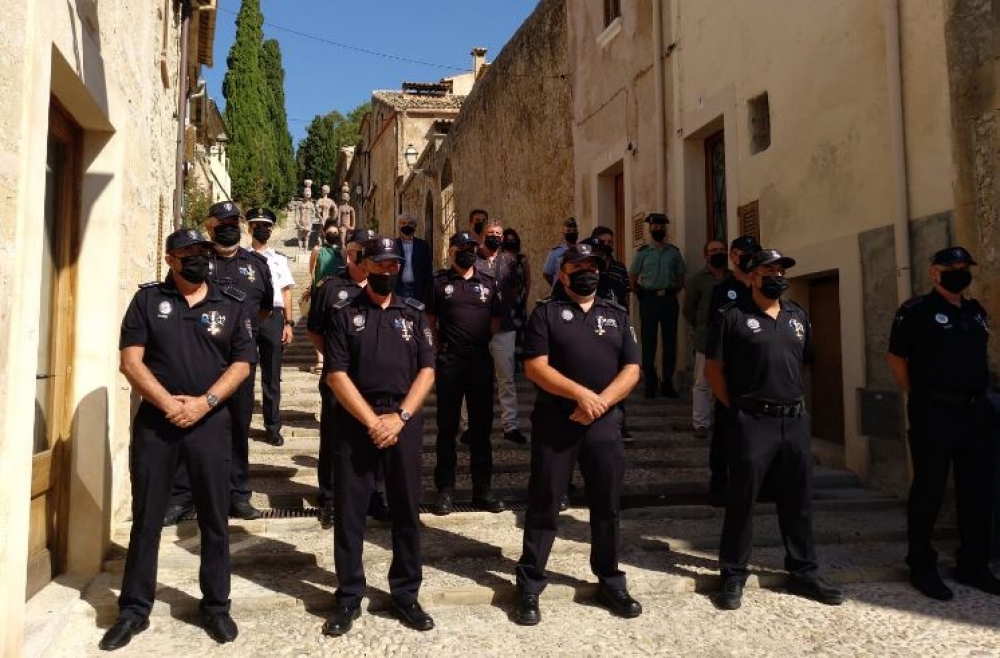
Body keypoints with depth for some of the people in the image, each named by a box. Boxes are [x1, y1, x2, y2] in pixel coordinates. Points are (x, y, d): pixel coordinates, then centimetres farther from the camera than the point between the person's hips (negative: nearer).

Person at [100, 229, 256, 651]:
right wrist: (168, 403, -13)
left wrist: (204, 402, -12)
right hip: (155, 421, 0)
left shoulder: (231, 305, 5)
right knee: (146, 518, 8)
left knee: (214, 519, 6)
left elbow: (242, 363, 1)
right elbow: (130, 360, -3)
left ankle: (216, 607, 19)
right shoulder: (148, 299, 4)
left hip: (209, 422, 0)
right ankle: (134, 609, 22)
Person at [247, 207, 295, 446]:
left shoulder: (280, 259, 10)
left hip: (273, 319, 1)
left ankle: (273, 427, 17)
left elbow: (286, 293, 8)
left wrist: (288, 324, 1)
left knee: (272, 377, 8)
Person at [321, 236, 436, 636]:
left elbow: (427, 370, 2)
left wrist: (399, 417, -10)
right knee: (348, 512, 5)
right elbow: (336, 375, -5)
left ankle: (406, 594, 22)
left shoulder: (414, 313, 8)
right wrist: (372, 421, -12)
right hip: (356, 420, -1)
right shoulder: (345, 313, 2)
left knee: (407, 510, 8)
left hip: (405, 421, 2)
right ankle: (349, 598, 19)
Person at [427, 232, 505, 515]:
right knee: (447, 428, 5)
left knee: (481, 428, 9)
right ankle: (445, 490, 15)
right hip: (449, 363, -2)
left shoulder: (488, 283, 10)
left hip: (481, 361, 2)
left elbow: (496, 321, 14)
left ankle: (482, 490, 19)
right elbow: (430, 319, 7)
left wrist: (481, 341, 4)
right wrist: (442, 345, 0)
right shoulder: (439, 282, 3)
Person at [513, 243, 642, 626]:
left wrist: (601, 402, -11)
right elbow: (535, 366, -9)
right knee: (544, 504, 3)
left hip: (604, 423, 3)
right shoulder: (546, 312, 2)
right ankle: (529, 586, 13)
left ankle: (610, 581, 26)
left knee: (607, 505, 11)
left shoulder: (617, 316, 13)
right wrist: (581, 394, -18)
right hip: (555, 422, -3)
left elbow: (631, 370, 5)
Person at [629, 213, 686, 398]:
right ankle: (650, 384, 8)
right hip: (649, 299, -2)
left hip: (669, 300, 2)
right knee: (649, 342, 1)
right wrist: (642, 296, 0)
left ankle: (667, 384, 12)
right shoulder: (643, 252, 3)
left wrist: (670, 292, 2)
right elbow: (632, 278, 5)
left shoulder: (674, 252, 8)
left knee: (670, 342, 4)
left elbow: (681, 278, 12)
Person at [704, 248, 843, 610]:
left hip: (795, 419, 6)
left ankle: (803, 573, 27)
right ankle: (733, 576, 13)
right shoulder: (734, 316, -5)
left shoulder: (798, 315, 12)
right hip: (752, 421, -5)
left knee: (798, 500, 13)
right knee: (742, 500, 2)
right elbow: (713, 368, -4)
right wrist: (736, 406, -6)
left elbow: (806, 361, 21)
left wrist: (793, 400, 13)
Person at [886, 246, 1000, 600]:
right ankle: (922, 567, 11)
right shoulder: (916, 310, -6)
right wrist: (919, 396, -4)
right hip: (934, 414, -7)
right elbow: (895, 357, -5)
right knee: (928, 491, 0)